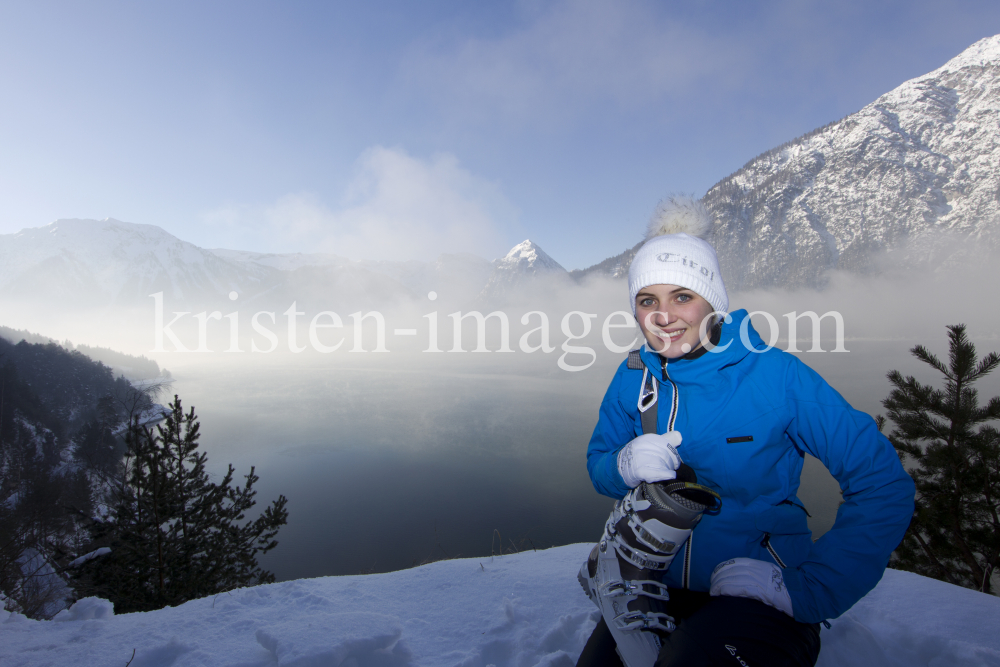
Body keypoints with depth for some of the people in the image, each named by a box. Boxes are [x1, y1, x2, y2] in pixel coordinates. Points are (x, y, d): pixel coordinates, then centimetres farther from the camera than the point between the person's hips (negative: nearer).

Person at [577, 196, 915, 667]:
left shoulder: (775, 375, -14)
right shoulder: (633, 377, -3)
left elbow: (884, 486, -10)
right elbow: (598, 464, 7)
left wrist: (808, 589, -17)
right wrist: (628, 467, -18)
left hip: (762, 595, -2)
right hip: (658, 582, 3)